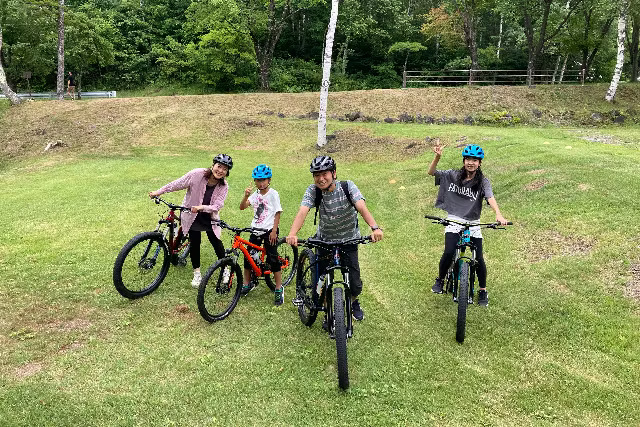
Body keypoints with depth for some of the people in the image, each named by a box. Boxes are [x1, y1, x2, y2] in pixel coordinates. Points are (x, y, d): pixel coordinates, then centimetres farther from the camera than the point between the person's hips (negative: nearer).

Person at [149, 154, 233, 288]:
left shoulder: (223, 186, -15)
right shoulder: (197, 174, -21)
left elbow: (217, 206, -23)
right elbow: (177, 184, -13)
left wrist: (201, 207, -39)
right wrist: (158, 192, -13)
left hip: (210, 217, 1)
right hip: (192, 216, -1)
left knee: (216, 242, -2)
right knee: (195, 243, 0)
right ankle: (197, 273, 17)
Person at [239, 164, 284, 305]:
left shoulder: (273, 194, -7)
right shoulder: (255, 194, 8)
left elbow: (277, 213, -8)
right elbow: (242, 207, -1)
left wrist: (274, 231, -14)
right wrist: (246, 196, -19)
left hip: (269, 230, -6)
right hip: (256, 230, 6)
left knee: (272, 258, -5)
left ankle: (279, 288, 5)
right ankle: (247, 284, 27)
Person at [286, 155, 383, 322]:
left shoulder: (347, 187, -18)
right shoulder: (313, 191, -15)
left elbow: (362, 207, -33)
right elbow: (302, 212, -31)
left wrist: (375, 227, -51)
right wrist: (292, 234, -49)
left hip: (349, 240, -1)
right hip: (324, 241, 1)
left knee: (355, 285, -2)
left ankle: (354, 303, 34)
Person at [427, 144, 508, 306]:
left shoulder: (483, 181, -2)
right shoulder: (453, 175, 1)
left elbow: (490, 198, -18)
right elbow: (431, 172, 0)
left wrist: (498, 214, -37)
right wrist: (437, 157, -18)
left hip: (473, 223, 1)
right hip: (453, 221, -1)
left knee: (479, 258, -3)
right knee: (449, 253, -20)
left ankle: (483, 291, 21)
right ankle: (440, 280, 8)